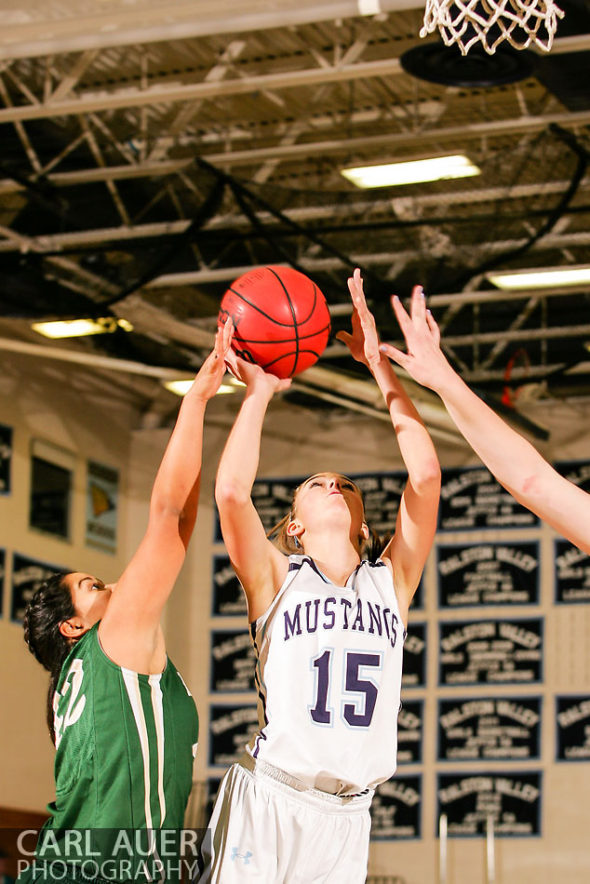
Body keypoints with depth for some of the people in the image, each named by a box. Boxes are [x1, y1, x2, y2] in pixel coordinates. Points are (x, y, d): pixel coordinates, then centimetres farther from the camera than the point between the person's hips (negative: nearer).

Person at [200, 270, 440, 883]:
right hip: (264, 804, -2)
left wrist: (381, 366, 3)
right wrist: (258, 394, 0)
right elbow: (231, 492, -11)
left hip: (347, 820, 3)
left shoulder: (390, 583, 12)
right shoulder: (276, 580, 6)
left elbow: (425, 477, 1)